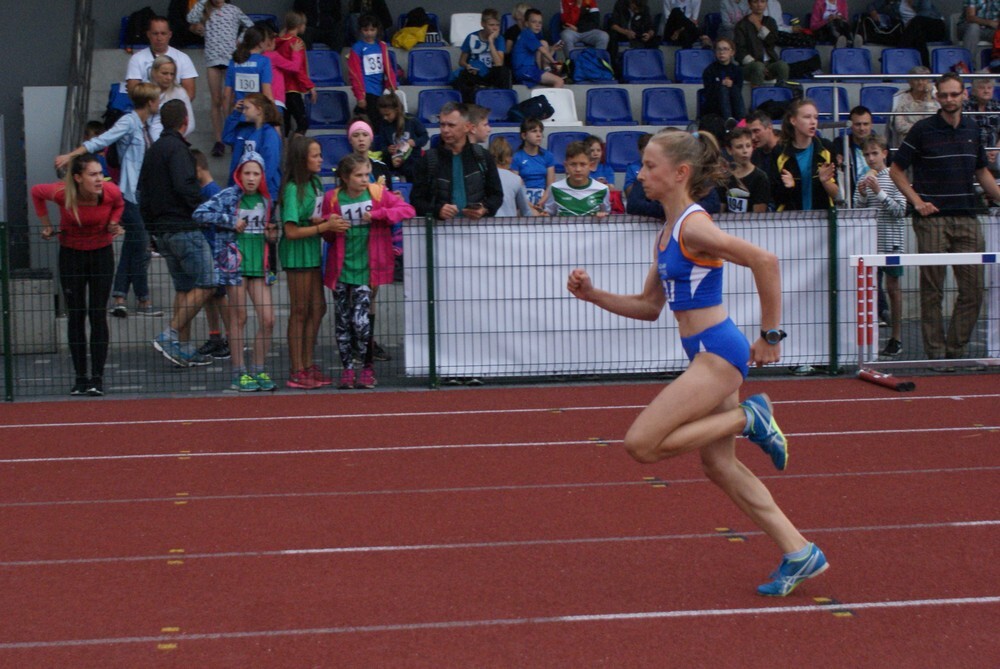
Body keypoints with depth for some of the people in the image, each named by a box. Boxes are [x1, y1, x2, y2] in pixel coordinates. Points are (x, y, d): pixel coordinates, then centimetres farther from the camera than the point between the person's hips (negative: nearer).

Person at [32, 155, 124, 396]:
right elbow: (36, 192, 0)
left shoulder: (111, 192, -20)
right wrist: (46, 224, -2)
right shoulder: (61, 193, -23)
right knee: (75, 316, 2)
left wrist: (113, 223, -11)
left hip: (102, 253, 0)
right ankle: (81, 378, 8)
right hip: (71, 254, 0)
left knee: (98, 315, -3)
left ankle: (97, 377, 0)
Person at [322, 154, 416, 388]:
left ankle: (368, 368, 5)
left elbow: (407, 210, -10)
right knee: (343, 321, 6)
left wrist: (377, 214, -17)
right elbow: (328, 236, 11)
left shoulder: (378, 193, -2)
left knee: (361, 320, -11)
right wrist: (330, 225, -12)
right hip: (340, 269, 2)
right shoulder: (332, 199, 0)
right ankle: (347, 369, 16)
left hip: (365, 270, -2)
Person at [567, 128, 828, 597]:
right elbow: (649, 306, 18)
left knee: (641, 444, -13)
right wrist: (592, 294, 6)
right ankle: (799, 553, 19)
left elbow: (765, 261, -24)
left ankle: (748, 418, -1)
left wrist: (771, 335, -19)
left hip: (718, 354, -10)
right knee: (719, 465, 14)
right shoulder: (666, 234, 12)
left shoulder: (693, 227, -16)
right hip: (708, 356, 10)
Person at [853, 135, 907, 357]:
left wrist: (879, 192, -17)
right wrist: (862, 196, -10)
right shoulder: (864, 180, 8)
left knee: (892, 287, 2)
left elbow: (900, 210, -9)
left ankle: (896, 337, 9)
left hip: (892, 242, -3)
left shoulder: (894, 179, -3)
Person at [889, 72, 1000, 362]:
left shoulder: (972, 129, 12)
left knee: (973, 289, 1)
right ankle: (935, 352, 6)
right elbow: (896, 170, 2)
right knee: (932, 290, 0)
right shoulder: (923, 130, -2)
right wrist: (917, 201, -8)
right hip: (932, 219, -4)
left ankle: (957, 349, 11)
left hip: (967, 218, 4)